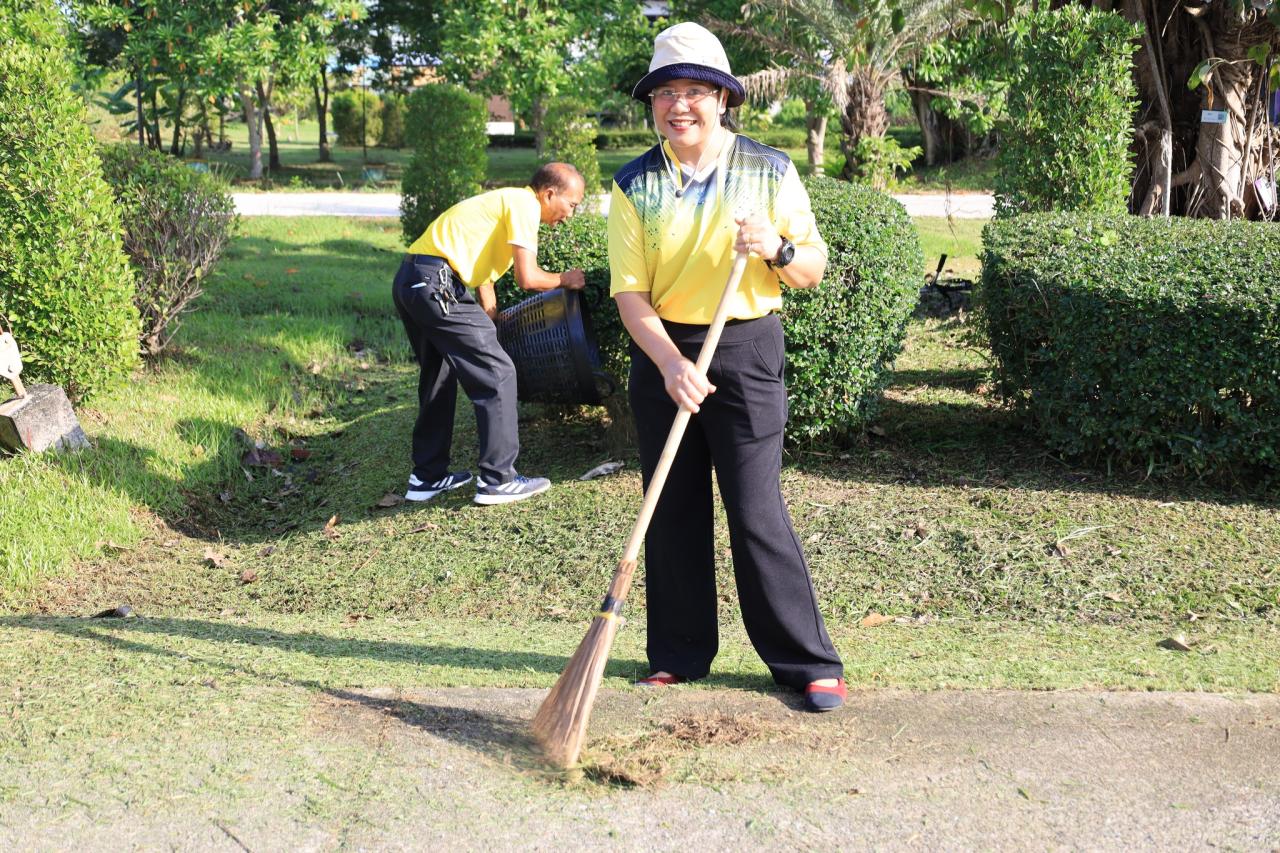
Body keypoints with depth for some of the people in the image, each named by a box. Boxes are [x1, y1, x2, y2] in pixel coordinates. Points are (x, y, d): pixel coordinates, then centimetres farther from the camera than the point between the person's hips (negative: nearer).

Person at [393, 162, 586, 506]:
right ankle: (498, 480, 1)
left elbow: (481, 271, 27)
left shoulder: (505, 201, 26)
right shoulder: (525, 204, -5)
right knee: (498, 374, -3)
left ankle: (427, 477, 27)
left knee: (439, 378, 21)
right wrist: (564, 280, 6)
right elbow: (527, 278, -12)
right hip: (437, 285, -10)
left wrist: (488, 327, 27)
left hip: (409, 281, 10)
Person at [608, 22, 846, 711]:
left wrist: (777, 248, -18)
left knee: (756, 510, -6)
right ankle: (679, 654, 22)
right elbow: (628, 292, -5)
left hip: (745, 350, -2)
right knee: (672, 509, 8)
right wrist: (671, 364, -19)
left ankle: (809, 662, 6)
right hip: (659, 352, 3)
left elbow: (814, 269, 4)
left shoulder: (770, 172, 0)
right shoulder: (634, 186, 1)